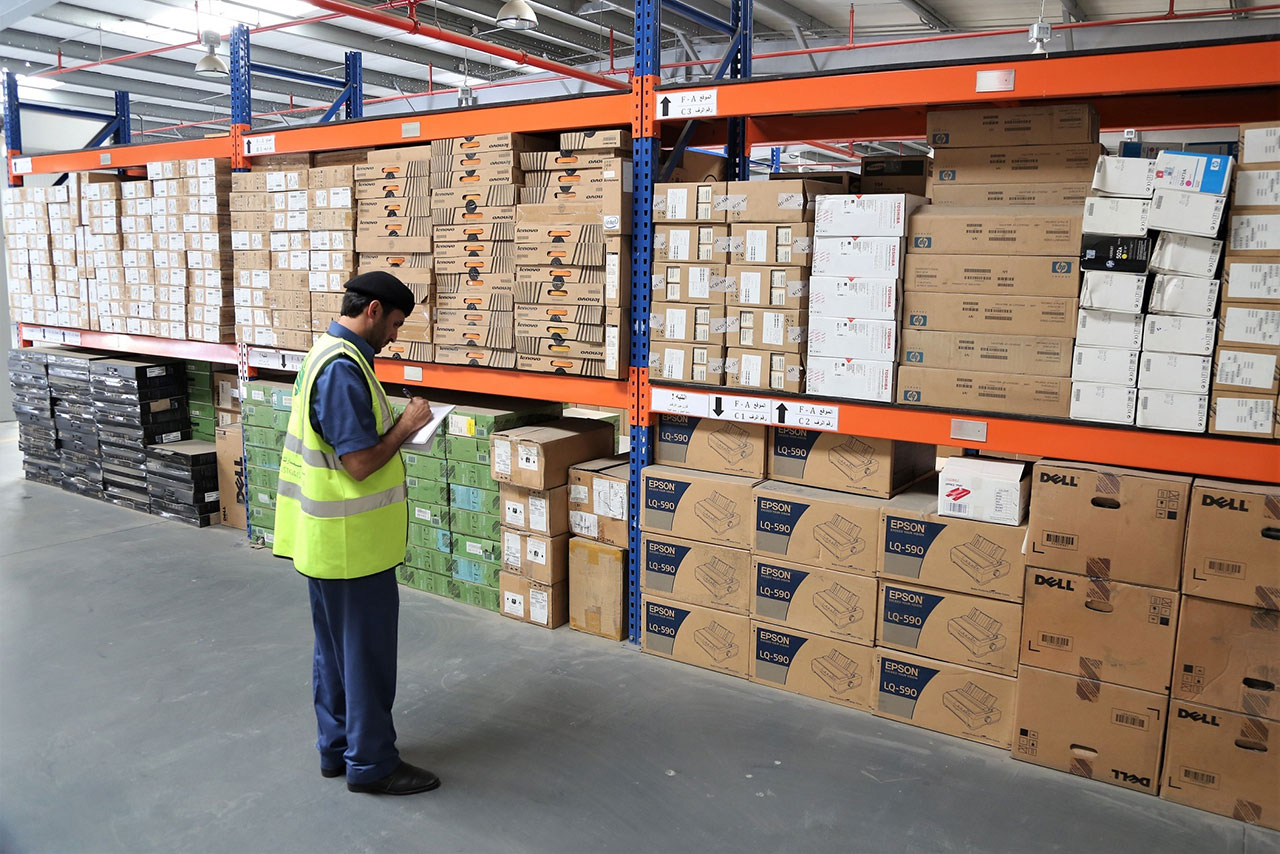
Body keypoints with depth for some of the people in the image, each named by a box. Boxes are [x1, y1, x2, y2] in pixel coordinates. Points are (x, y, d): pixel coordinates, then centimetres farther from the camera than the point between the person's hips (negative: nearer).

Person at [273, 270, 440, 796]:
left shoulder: (326, 354, 11)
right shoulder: (344, 369, -23)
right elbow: (360, 464, -24)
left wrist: (397, 427, 7)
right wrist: (406, 426, -11)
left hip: (326, 537, 10)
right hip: (352, 541, -10)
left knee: (336, 648, 19)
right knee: (368, 653, 3)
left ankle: (337, 747, 33)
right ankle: (371, 764, 16)